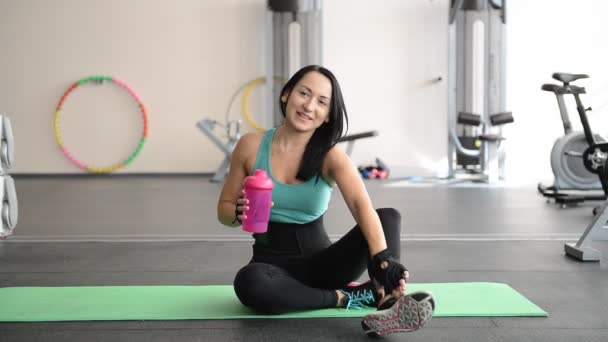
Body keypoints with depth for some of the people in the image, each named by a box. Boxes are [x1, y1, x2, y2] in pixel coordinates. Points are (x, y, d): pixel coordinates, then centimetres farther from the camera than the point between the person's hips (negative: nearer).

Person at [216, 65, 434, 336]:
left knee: (389, 217, -22)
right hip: (272, 261, 0)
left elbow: (362, 205, -27)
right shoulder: (251, 145, -5)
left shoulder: (331, 156, -8)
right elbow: (224, 209, 6)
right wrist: (239, 213, -19)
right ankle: (349, 297, -23)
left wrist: (382, 258, -45)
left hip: (320, 261, 1)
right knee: (248, 282, -38)